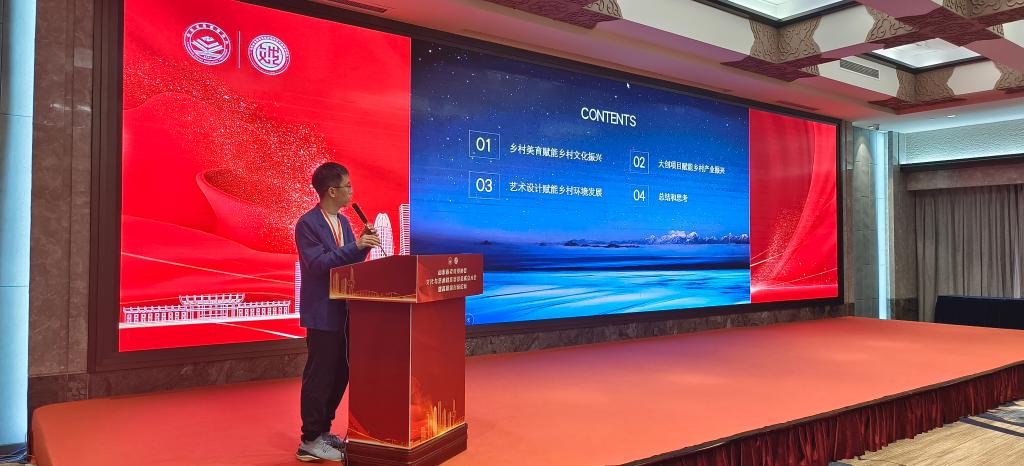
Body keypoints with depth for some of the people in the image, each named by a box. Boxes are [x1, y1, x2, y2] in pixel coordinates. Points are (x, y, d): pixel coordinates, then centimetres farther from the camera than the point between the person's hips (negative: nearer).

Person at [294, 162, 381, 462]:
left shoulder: (342, 222, 13)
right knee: (320, 376, -3)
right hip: (322, 312, -8)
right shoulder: (307, 224, -12)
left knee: (340, 373, 14)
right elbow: (318, 263, -22)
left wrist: (363, 244, -4)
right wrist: (355, 246, -27)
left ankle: (322, 431, 27)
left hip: (343, 311, 9)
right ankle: (310, 442, 8)